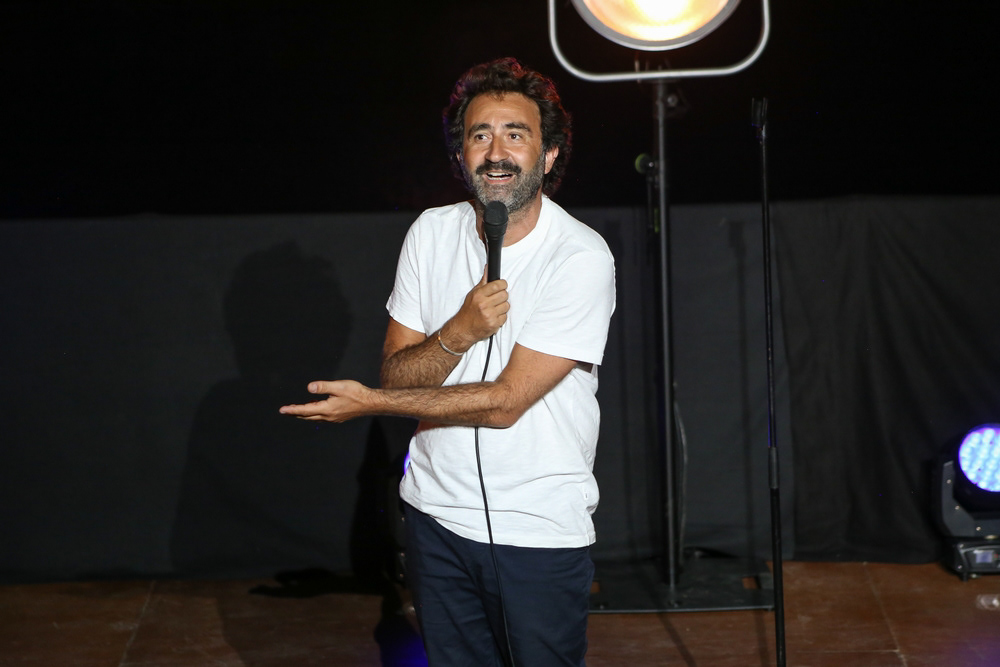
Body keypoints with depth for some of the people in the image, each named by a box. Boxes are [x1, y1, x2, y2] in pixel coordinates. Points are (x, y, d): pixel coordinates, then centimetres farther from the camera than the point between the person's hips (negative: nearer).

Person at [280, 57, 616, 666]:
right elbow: (397, 374, -1)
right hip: (438, 514, 5)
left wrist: (372, 403, -14)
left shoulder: (582, 257, -17)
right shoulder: (432, 234, 1)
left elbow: (505, 402, -19)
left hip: (540, 529, -5)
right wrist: (459, 332, -22)